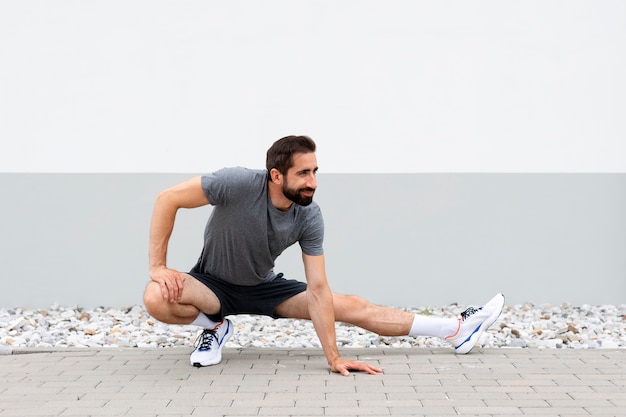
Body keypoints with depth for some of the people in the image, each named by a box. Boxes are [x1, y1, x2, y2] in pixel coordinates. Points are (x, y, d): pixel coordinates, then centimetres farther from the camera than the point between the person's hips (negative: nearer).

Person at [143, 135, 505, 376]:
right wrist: (158, 266, -25)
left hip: (264, 287, 3)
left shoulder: (310, 217, -21)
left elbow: (318, 290, -19)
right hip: (214, 284, -2)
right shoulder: (239, 183, -32)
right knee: (157, 298, -37)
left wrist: (334, 357, -25)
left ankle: (458, 330, 3)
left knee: (351, 307, -5)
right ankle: (215, 326, -5)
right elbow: (168, 199, -24)